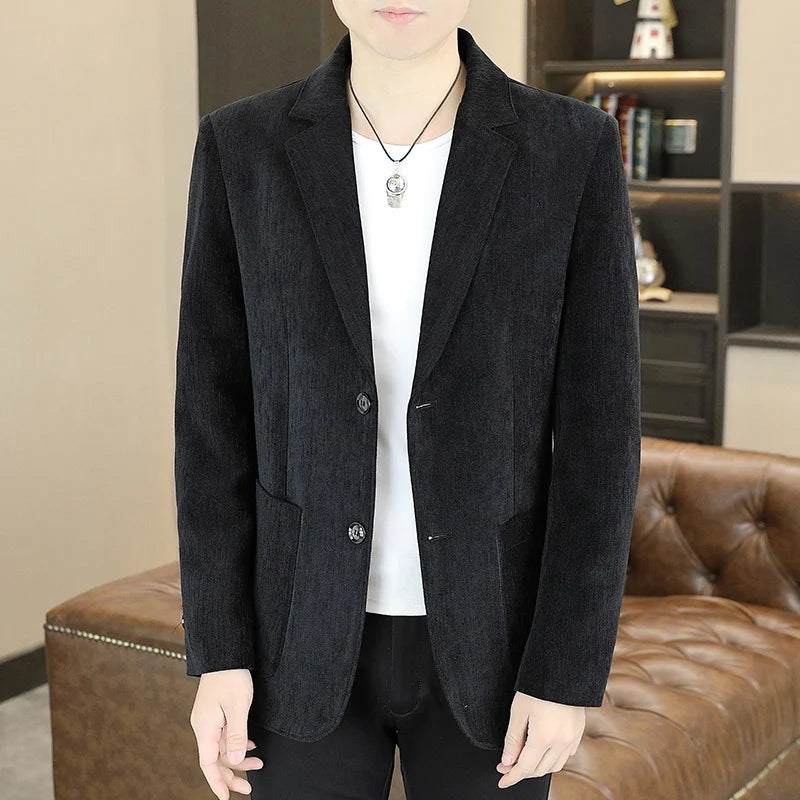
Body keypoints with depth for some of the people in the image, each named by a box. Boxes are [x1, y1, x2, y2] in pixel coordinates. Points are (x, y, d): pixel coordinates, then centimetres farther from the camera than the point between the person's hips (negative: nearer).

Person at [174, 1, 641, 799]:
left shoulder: (575, 149, -9)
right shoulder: (242, 149, -6)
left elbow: (598, 428, -8)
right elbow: (215, 412, -3)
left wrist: (569, 672, -9)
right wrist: (216, 653, -4)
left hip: (492, 635, 0)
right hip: (307, 635, 1)